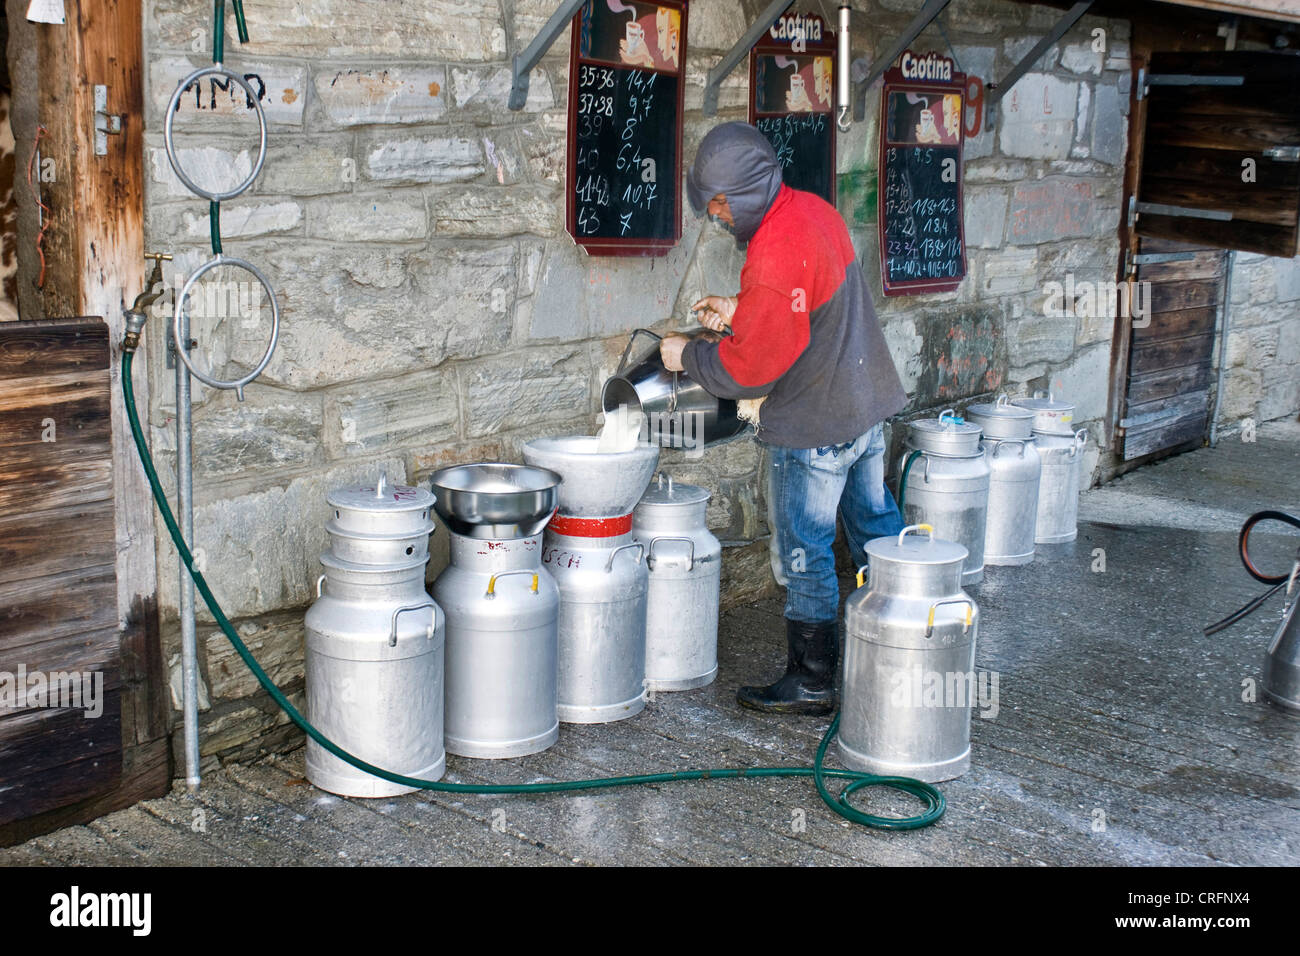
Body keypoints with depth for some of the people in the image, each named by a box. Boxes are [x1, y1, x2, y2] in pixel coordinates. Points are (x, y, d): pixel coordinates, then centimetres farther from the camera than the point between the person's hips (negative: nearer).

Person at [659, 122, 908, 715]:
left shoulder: (773, 258, -27)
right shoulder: (815, 210, 3)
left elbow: (747, 369, -22)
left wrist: (687, 355, -5)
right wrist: (740, 312, 9)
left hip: (814, 427, -10)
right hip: (865, 401, 10)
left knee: (804, 553, 3)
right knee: (875, 523, 22)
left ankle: (811, 683, 14)